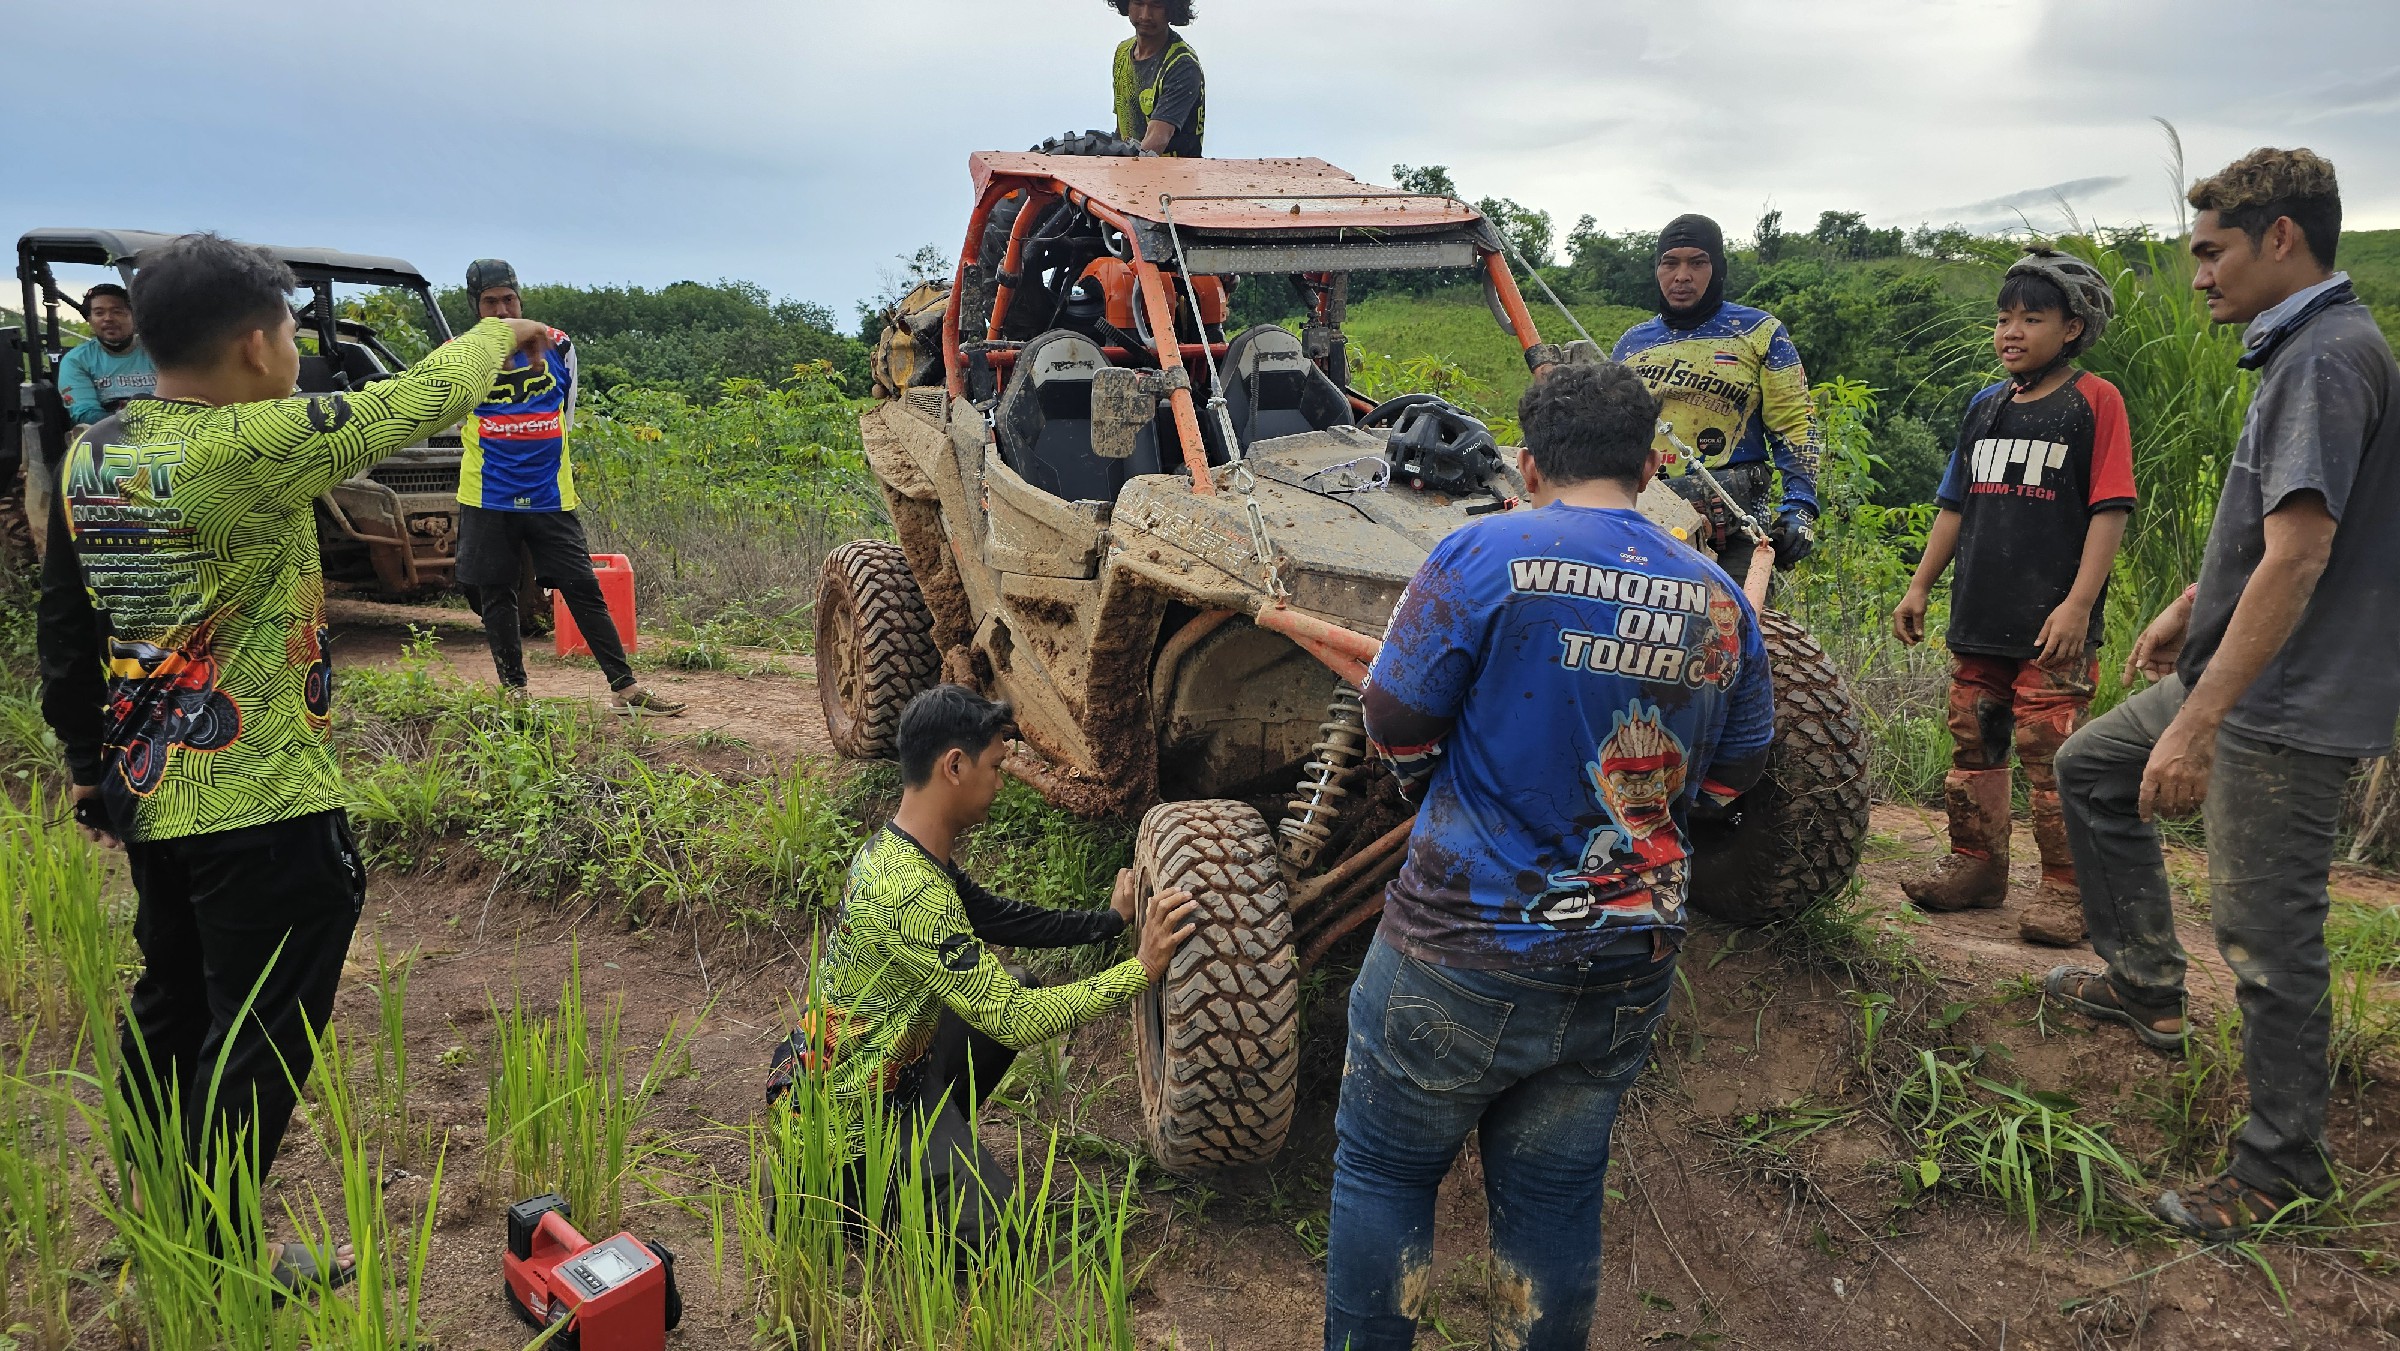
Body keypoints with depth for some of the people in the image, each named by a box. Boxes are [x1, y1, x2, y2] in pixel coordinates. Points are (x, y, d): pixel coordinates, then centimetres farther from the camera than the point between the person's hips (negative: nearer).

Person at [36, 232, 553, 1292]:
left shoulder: (87, 457, 4)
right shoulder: (245, 448, -22)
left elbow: (63, 630, 12)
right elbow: (415, 403, -12)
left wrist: (89, 765, 23)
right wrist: (501, 333, 6)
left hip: (149, 793, 9)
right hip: (262, 808, -9)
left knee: (169, 1002, 22)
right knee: (259, 1040, 4)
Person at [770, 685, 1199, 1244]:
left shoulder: (894, 850, -1)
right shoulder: (912, 893, -32)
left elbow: (997, 918, 10)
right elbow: (1012, 1021, -30)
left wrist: (1110, 918, 8)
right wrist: (1141, 970, -27)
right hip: (854, 1109, -9)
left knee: (1018, 990, 13)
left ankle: (935, 1139, 14)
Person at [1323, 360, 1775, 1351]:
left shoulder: (1488, 555, -14)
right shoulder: (1720, 601, 1)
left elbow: (1395, 723, -9)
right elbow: (1731, 777, 11)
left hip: (1468, 954, -4)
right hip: (1629, 972, 5)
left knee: (1383, 1169, 15)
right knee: (1557, 1197, 19)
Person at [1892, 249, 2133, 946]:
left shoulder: (2094, 400, -3)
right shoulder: (1986, 406, 15)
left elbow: (2109, 509, -8)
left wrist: (2078, 605, -16)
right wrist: (1920, 587, 16)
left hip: (2053, 628, -6)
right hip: (1978, 619, 6)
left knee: (2051, 755, -7)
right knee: (1973, 745, 12)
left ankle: (2063, 889, 4)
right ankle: (1976, 865, 25)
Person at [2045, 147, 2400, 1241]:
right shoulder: (2304, 348, 12)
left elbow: (2299, 554, -28)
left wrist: (2198, 724, -30)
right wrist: (2191, 607, 31)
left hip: (2289, 705, -11)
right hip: (2241, 671, 11)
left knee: (2267, 942, -2)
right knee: (2090, 768, 22)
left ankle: (2282, 1172, 14)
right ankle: (2146, 984, 30)